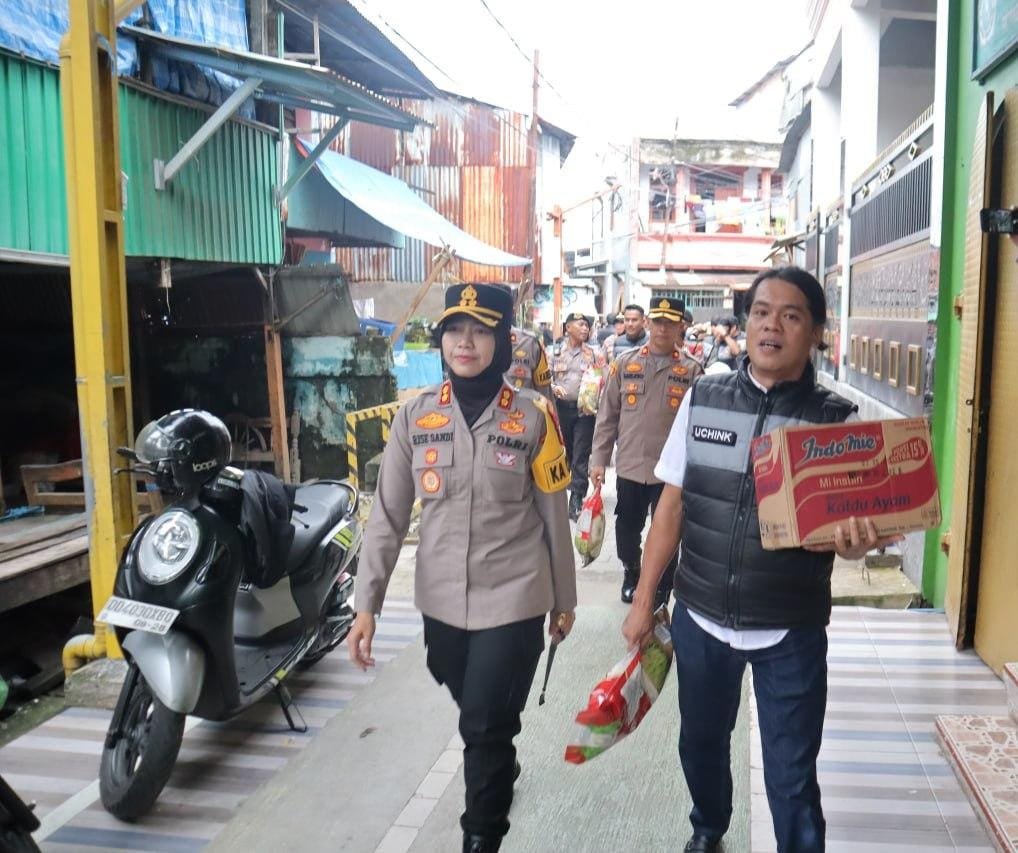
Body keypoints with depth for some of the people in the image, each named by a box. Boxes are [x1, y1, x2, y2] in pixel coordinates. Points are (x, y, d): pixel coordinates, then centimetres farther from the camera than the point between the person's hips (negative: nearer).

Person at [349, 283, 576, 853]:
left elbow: (554, 518, -1)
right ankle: (502, 768, 54)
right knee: (477, 716, 22)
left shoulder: (532, 416, -8)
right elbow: (388, 517, -1)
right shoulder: (416, 417, -3)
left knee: (485, 726, 0)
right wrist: (367, 604, -6)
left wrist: (564, 599, 5)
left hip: (513, 601, -3)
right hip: (442, 602, 3)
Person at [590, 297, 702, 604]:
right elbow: (607, 416, 3)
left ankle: (661, 592, 28)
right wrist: (598, 459, 0)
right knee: (627, 528, 16)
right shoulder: (625, 363, 1)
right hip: (629, 466, 2)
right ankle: (630, 575, 42)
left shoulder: (691, 370, -2)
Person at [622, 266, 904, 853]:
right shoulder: (702, 400, -3)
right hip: (700, 619, 3)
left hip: (790, 633, -3)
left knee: (791, 777, 8)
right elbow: (672, 505, 2)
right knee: (701, 743, 23)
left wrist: (852, 541, -32)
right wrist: (644, 600, 3)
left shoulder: (836, 420, -8)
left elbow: (840, 521, -8)